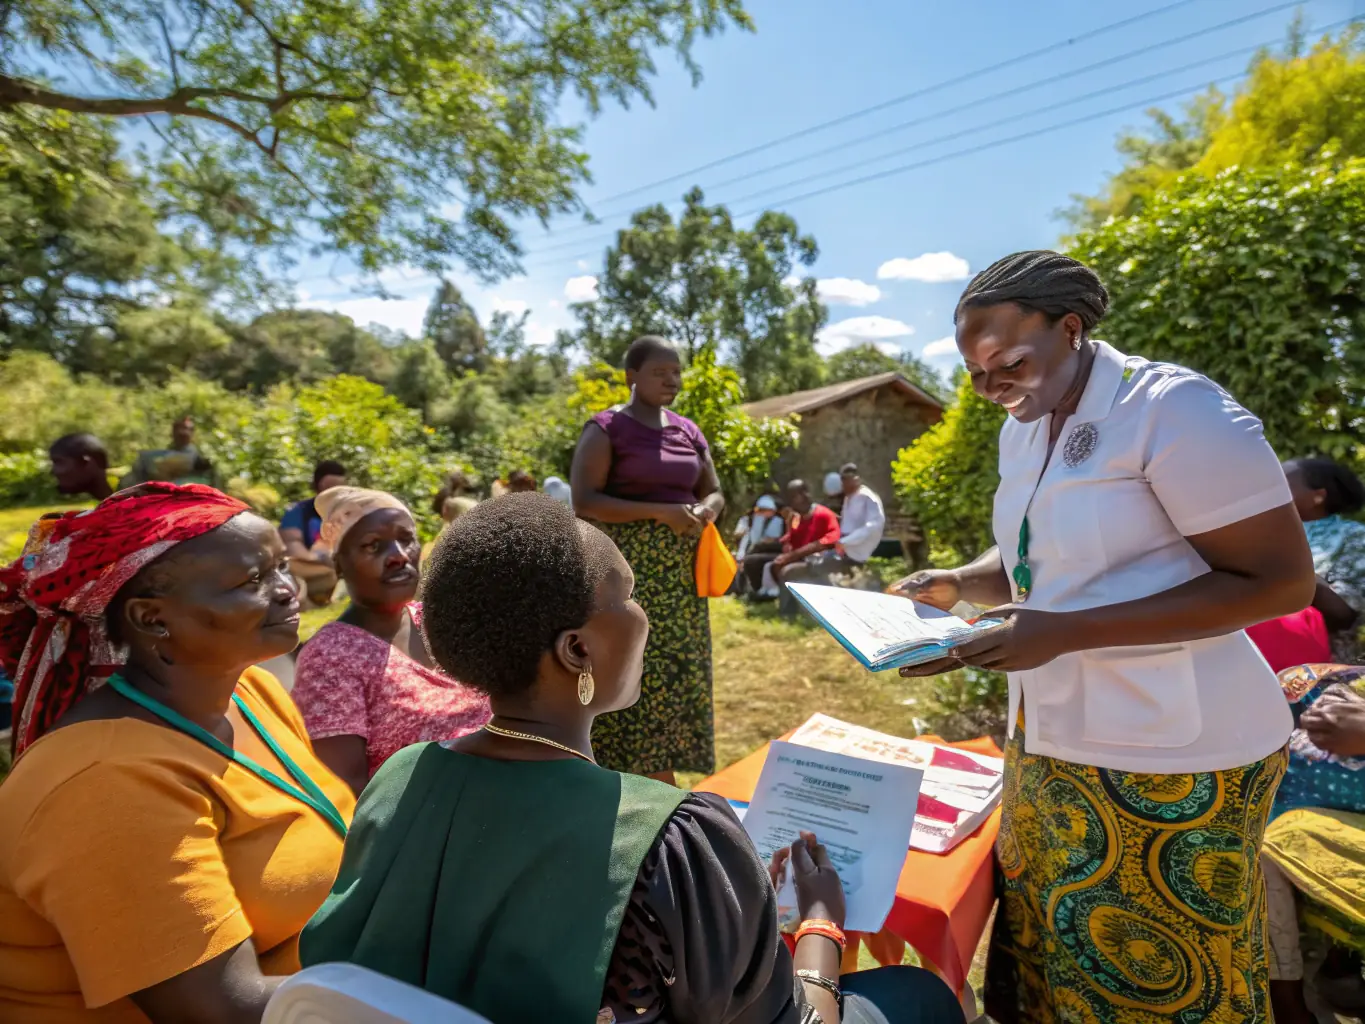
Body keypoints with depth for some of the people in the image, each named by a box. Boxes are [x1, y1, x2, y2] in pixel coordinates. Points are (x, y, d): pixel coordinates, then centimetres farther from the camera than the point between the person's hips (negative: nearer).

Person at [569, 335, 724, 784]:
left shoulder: (688, 431, 11)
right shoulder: (606, 429, -7)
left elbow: (715, 494, 17)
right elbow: (583, 501, -15)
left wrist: (702, 513, -7)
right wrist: (660, 512, -20)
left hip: (678, 575, 6)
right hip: (625, 571, -6)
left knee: (674, 669, 9)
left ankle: (662, 784, 24)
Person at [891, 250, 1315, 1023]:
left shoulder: (1173, 408, -18)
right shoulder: (1024, 429, 6)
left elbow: (1281, 579, -19)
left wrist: (1065, 633, -26)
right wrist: (956, 586, -4)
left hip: (1168, 755, -7)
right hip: (1052, 737, 7)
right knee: (1048, 945, 21)